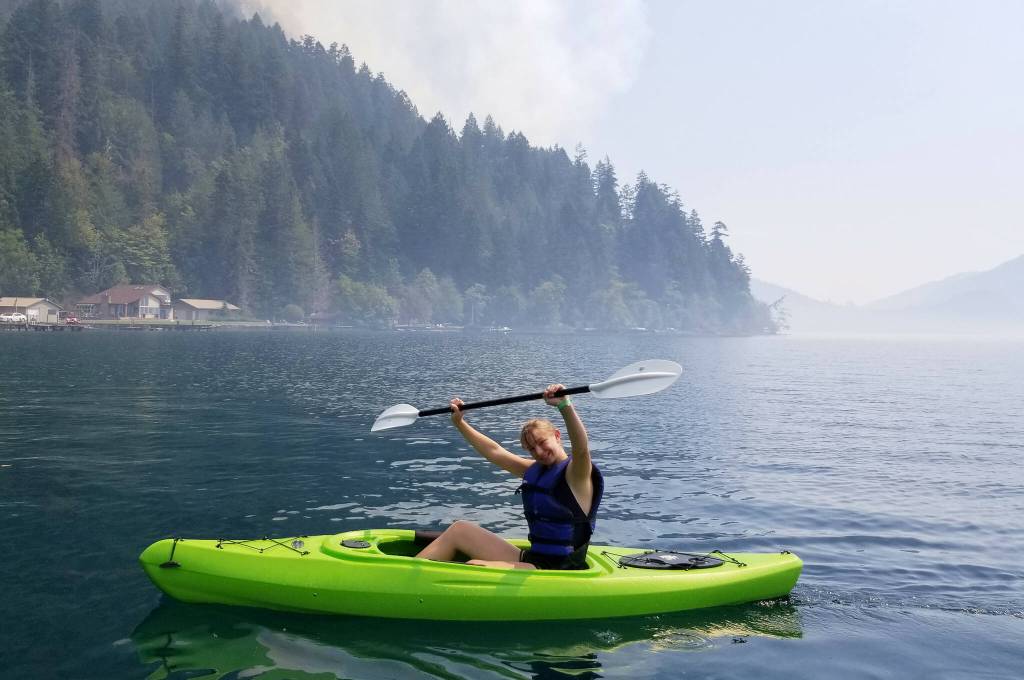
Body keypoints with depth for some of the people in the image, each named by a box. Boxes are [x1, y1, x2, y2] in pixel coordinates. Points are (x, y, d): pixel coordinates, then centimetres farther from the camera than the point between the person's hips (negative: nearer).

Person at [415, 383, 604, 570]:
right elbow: (494, 451, 19)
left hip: (558, 569, -9)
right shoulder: (535, 470, 13)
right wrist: (459, 422, 16)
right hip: (531, 560, 9)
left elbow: (581, 447, -33)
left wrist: (565, 405, -46)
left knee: (474, 569, -24)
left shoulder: (576, 472, -10)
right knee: (459, 530, 8)